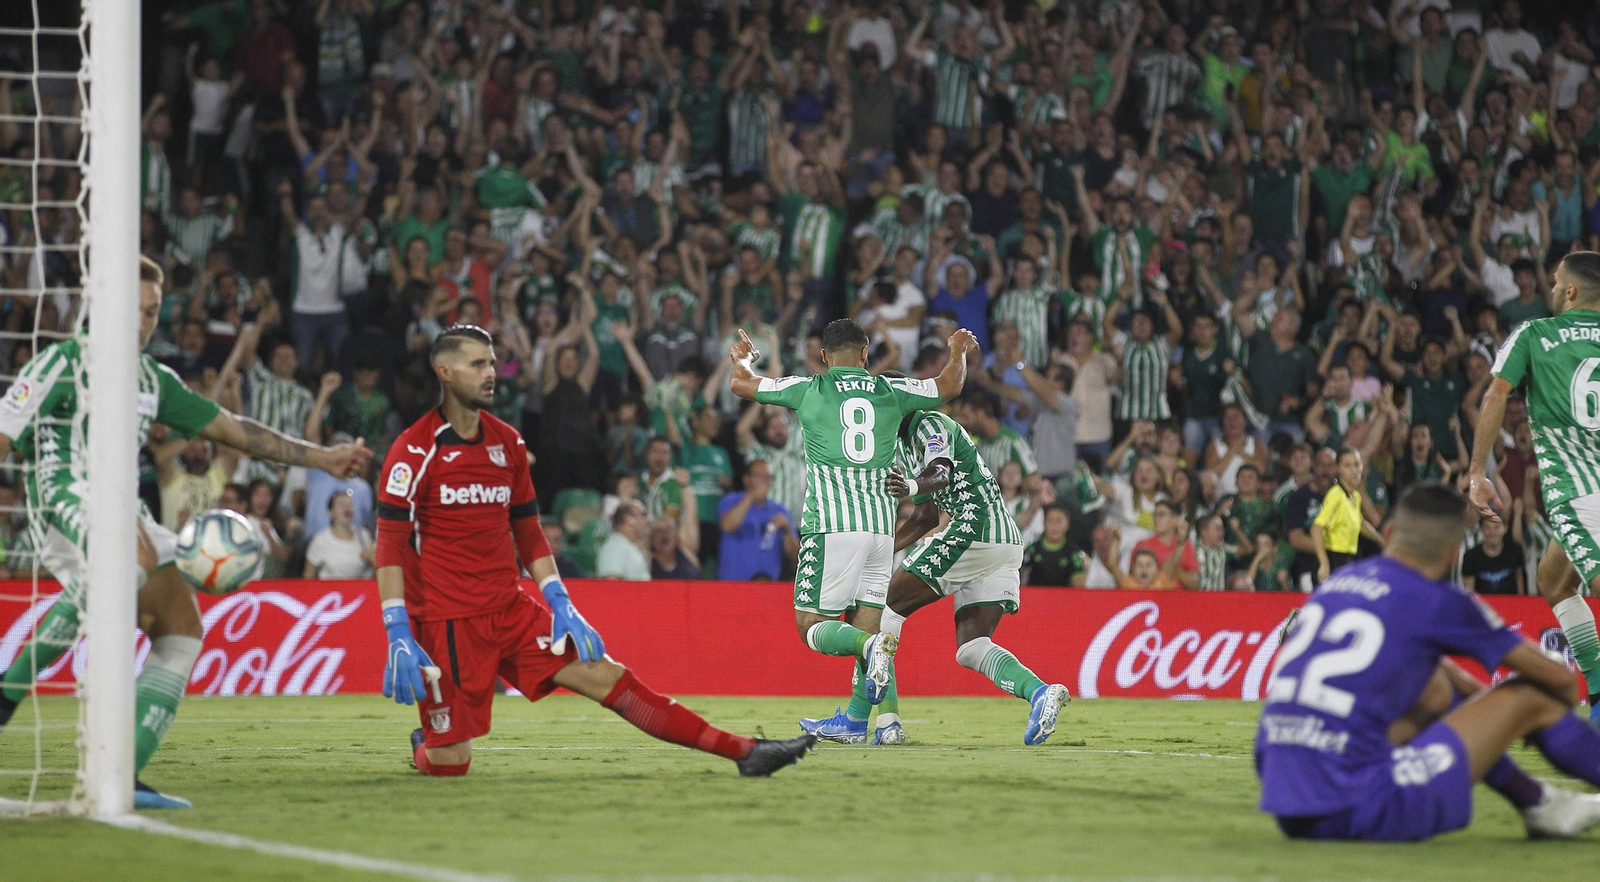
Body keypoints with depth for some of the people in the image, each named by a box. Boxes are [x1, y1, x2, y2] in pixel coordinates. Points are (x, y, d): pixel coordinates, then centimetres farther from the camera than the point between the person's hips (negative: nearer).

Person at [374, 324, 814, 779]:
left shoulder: (506, 442, 10)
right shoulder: (415, 451, -10)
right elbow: (390, 546, -13)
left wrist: (561, 605, 9)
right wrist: (398, 635, -20)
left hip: (511, 609, 5)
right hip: (446, 620, -5)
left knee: (608, 677, -4)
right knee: (449, 762, -8)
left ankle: (744, 751, -7)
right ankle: (424, 746, 29)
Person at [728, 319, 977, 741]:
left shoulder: (808, 389, 4)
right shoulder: (890, 391, 11)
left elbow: (740, 383, 16)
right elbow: (949, 386, 28)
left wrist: (740, 359, 38)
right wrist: (958, 350, 48)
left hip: (831, 525, -4)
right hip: (882, 524, 4)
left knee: (813, 627, 0)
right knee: (866, 625, 9)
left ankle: (871, 645, -30)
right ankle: (887, 718, -9)